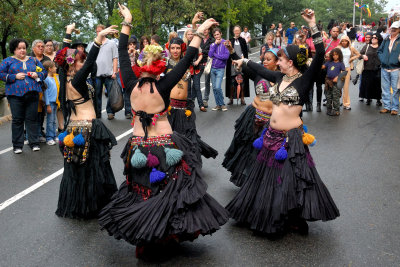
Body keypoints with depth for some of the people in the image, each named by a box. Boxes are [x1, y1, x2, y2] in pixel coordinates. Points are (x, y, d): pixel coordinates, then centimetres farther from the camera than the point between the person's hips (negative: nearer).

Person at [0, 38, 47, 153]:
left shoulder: (33, 60, 16)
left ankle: (34, 143, 10)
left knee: (32, 118, 3)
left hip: (32, 93, 2)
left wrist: (37, 75, -4)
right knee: (17, 119, 0)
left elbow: (44, 72, 18)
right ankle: (17, 145, 7)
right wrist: (15, 76, -10)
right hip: (16, 94, -2)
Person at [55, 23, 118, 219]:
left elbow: (64, 56, 17)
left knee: (74, 169, 16)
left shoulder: (64, 79, 4)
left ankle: (72, 207, 26)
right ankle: (90, 208, 8)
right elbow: (90, 62, -31)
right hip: (87, 129, -9)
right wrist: (99, 39, -37)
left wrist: (68, 34, 28)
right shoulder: (77, 81, -18)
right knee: (92, 169, 1)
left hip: (72, 128, 9)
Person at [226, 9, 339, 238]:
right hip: (272, 136, 7)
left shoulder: (304, 80, -11)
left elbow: (320, 56, -23)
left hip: (291, 139, -7)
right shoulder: (279, 78, 7)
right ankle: (274, 220, 33)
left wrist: (313, 26, -28)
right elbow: (261, 70, 24)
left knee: (291, 180, 0)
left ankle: (294, 220, 18)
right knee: (270, 179, 16)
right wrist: (244, 61, 38)